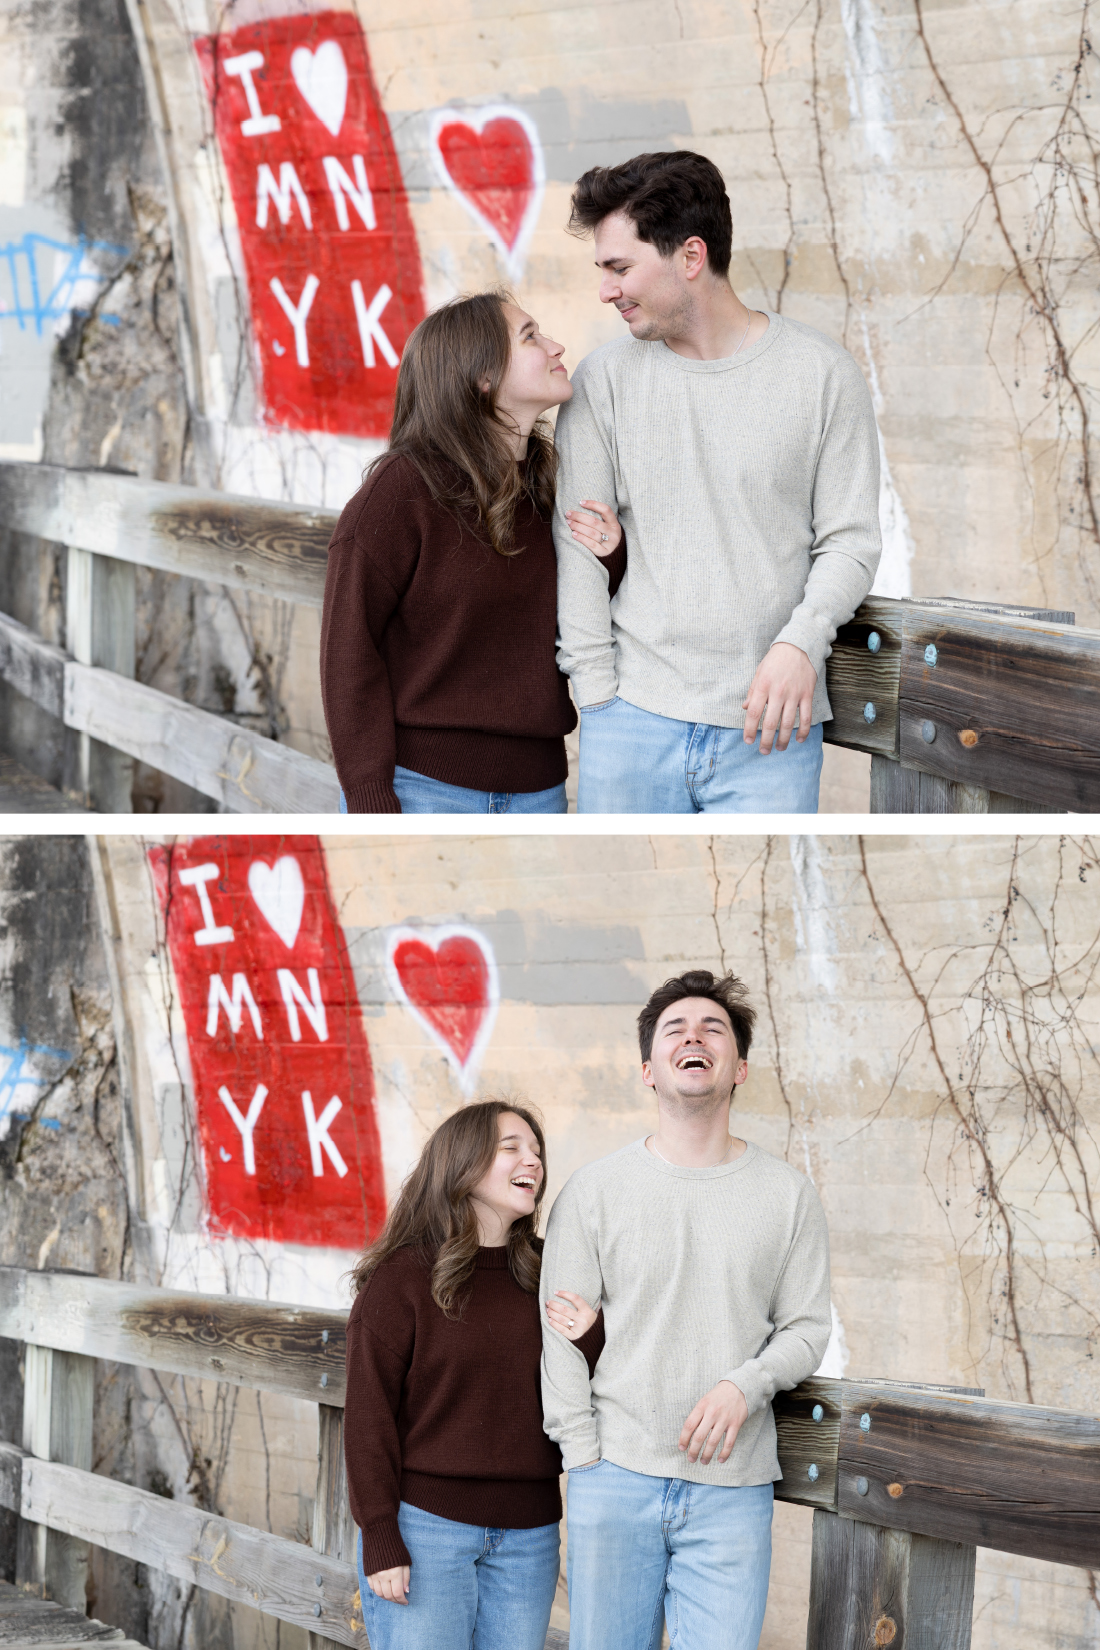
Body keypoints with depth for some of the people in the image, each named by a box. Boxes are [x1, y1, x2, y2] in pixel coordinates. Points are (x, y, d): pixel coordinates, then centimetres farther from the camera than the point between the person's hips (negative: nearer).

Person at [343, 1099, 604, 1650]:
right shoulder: (401, 1278, -4)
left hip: (527, 1537, 4)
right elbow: (368, 1415, -6)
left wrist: (590, 1345, -8)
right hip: (425, 1526, -4)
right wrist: (380, 1541, -11)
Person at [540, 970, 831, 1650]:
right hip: (615, 1480, 0)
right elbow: (562, 1337, 3)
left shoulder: (789, 1194, 6)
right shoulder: (594, 1191, 4)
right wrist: (584, 1454, -4)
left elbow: (806, 1329, 7)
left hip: (733, 1491, 0)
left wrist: (745, 1386, -12)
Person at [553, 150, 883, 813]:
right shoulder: (604, 379, 5)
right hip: (632, 716, 2)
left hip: (769, 726, -2)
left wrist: (800, 642, -15)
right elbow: (579, 544, 4)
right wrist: (596, 685, -3)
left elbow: (851, 540, 1)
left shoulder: (823, 373, 0)